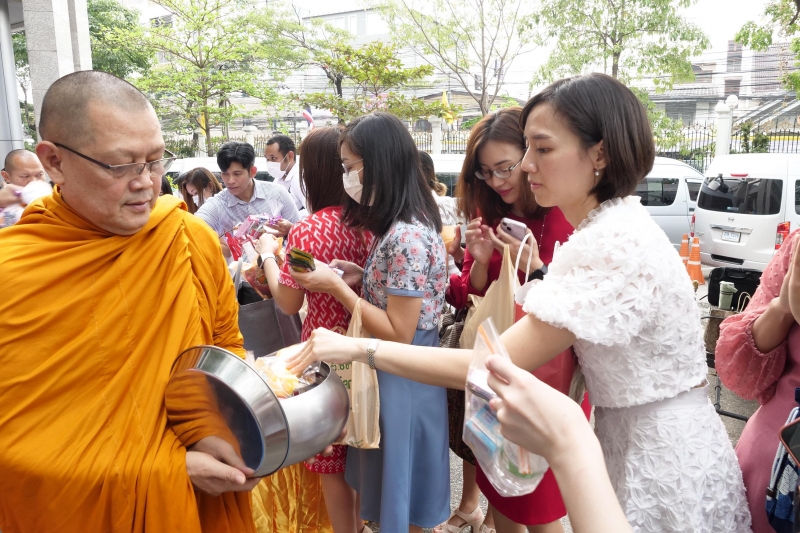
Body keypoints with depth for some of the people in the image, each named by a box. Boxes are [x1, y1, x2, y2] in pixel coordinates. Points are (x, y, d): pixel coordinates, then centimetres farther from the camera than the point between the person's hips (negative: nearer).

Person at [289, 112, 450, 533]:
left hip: (402, 380, -9)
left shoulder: (406, 236, -26)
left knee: (397, 488, 13)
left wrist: (336, 286, -20)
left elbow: (399, 334, -24)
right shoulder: (401, 225, 3)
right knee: (389, 481, 25)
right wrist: (360, 274, -1)